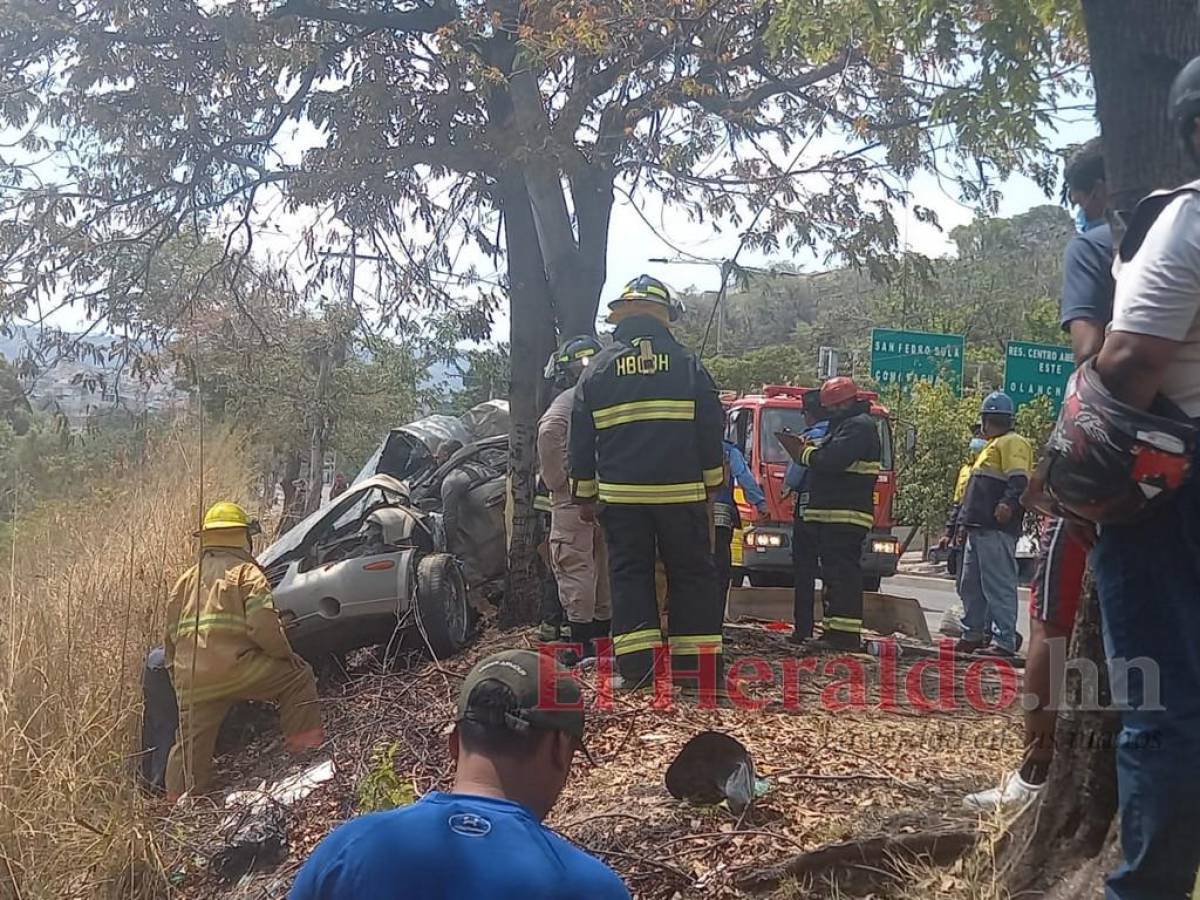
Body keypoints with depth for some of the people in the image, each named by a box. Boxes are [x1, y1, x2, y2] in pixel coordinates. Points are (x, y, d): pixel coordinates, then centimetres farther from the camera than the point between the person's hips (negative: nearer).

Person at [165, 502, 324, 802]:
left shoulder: (187, 579, 21)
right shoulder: (246, 572, 1)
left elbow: (172, 633, 21)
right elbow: (264, 626, -11)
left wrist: (177, 674, 32)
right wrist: (285, 654, 4)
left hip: (189, 680, 6)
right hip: (234, 666, -6)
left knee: (191, 743, 18)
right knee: (298, 677, 9)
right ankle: (306, 748, 5)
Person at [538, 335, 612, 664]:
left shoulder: (568, 401, -8)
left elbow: (549, 433, -26)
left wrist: (556, 481, -17)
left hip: (575, 496, -7)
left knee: (575, 566, -4)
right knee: (605, 565, 15)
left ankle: (581, 642, -6)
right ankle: (604, 630, 23)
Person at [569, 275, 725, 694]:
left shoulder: (598, 369, 5)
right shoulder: (687, 364, 1)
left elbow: (581, 437, 7)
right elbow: (711, 428, 2)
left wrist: (585, 493, 14)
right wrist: (712, 482, 11)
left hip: (621, 494, 1)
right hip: (682, 491, -1)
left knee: (629, 574, 7)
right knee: (691, 574, 7)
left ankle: (636, 664, 1)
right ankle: (697, 664, 7)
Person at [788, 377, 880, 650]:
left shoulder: (859, 426, -10)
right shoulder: (845, 424, 25)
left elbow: (834, 460, -21)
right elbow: (831, 457, 25)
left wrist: (807, 454, -6)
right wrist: (814, 448, 9)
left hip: (845, 515, -11)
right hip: (829, 514, 11)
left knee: (842, 574, -11)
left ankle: (844, 634, -11)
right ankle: (837, 632, 17)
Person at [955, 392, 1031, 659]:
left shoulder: (1012, 443, -6)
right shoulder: (993, 446, 27)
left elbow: (1019, 480, -20)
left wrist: (1009, 502, -35)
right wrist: (967, 517, 24)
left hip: (996, 529, -11)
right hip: (979, 527, 11)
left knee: (999, 585, -10)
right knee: (970, 585, 14)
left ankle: (1005, 641, -9)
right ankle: (974, 634, 22)